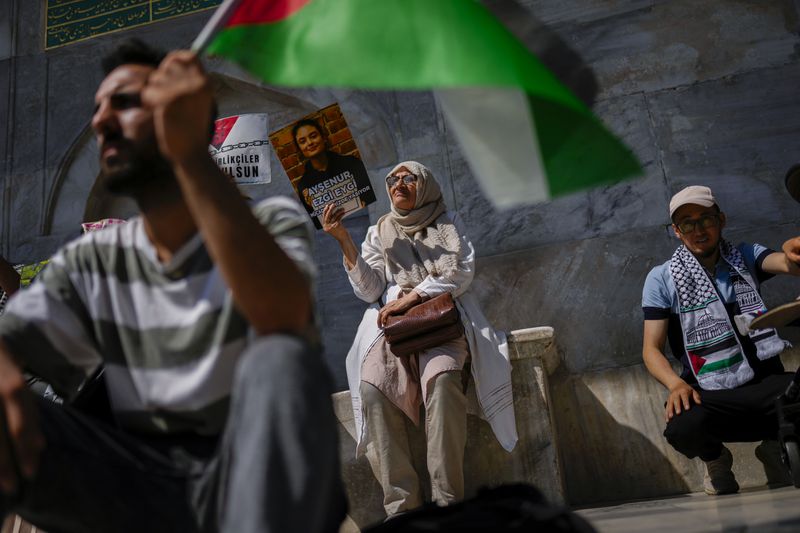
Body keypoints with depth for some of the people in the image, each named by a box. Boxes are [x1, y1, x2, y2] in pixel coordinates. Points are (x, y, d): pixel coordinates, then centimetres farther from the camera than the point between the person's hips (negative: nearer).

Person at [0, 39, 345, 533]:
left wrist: (190, 155, -30)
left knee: (282, 360, -34)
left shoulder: (272, 222, -3)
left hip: (257, 475, -2)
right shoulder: (90, 261, 9)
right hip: (140, 484, 3)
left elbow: (284, 320, -25)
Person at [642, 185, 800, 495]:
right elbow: (651, 348, -3)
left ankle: (774, 446, 10)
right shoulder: (662, 279, 0)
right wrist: (676, 384, -25)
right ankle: (715, 459, 6)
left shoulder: (746, 257, 8)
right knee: (682, 429, -35)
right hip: (709, 393, -2)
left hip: (766, 382, 2)